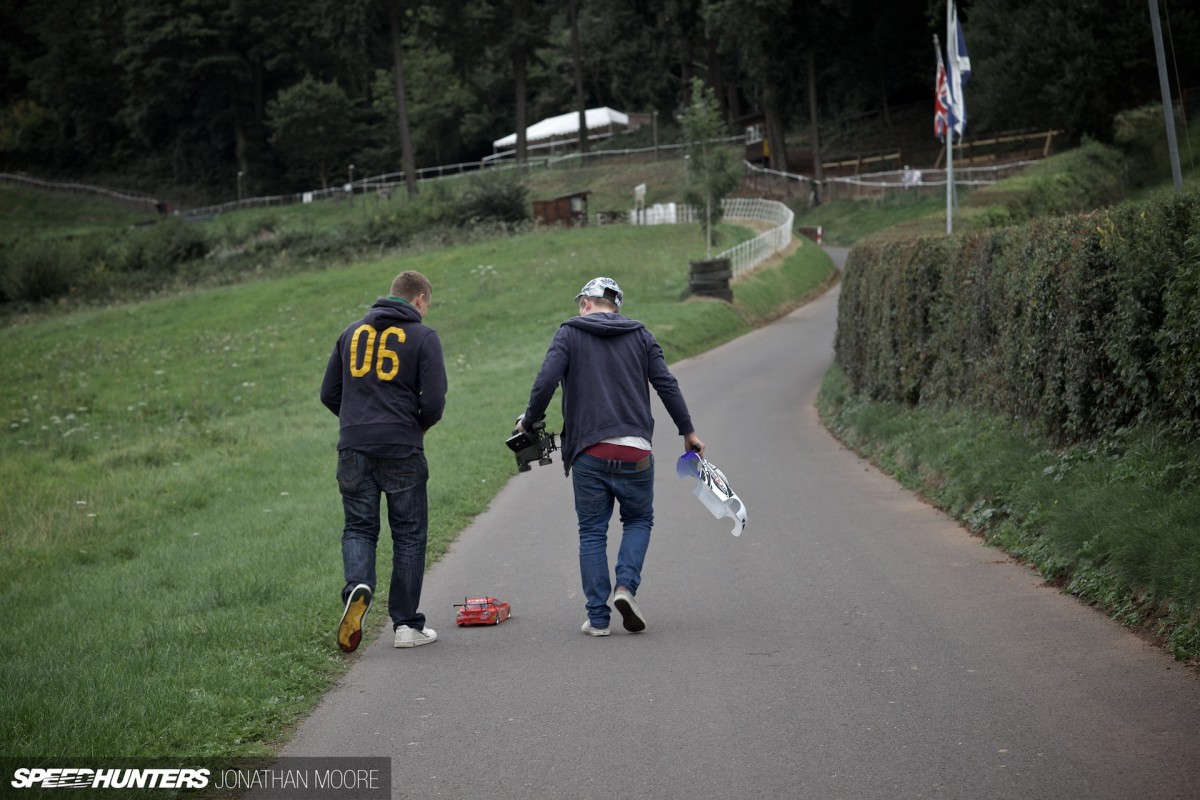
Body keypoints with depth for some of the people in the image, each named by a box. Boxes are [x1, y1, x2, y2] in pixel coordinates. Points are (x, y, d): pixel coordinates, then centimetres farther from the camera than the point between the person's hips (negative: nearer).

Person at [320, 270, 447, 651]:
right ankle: (406, 624, 11)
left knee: (358, 528, 12)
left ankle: (358, 585, -18)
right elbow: (434, 403, -9)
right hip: (402, 449, -3)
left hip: (354, 448, 3)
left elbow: (329, 393, 13)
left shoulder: (353, 332, 11)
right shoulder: (423, 337, -2)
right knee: (409, 534, 8)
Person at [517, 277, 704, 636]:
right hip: (634, 452, 1)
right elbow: (666, 384, 5)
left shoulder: (570, 333, 4)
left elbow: (545, 381, -8)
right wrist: (688, 432, 13)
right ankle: (626, 587, -2)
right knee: (639, 520, 20)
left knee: (592, 532, 8)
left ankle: (597, 617, 6)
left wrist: (528, 421, 6)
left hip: (588, 454, -1)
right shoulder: (640, 335, 11)